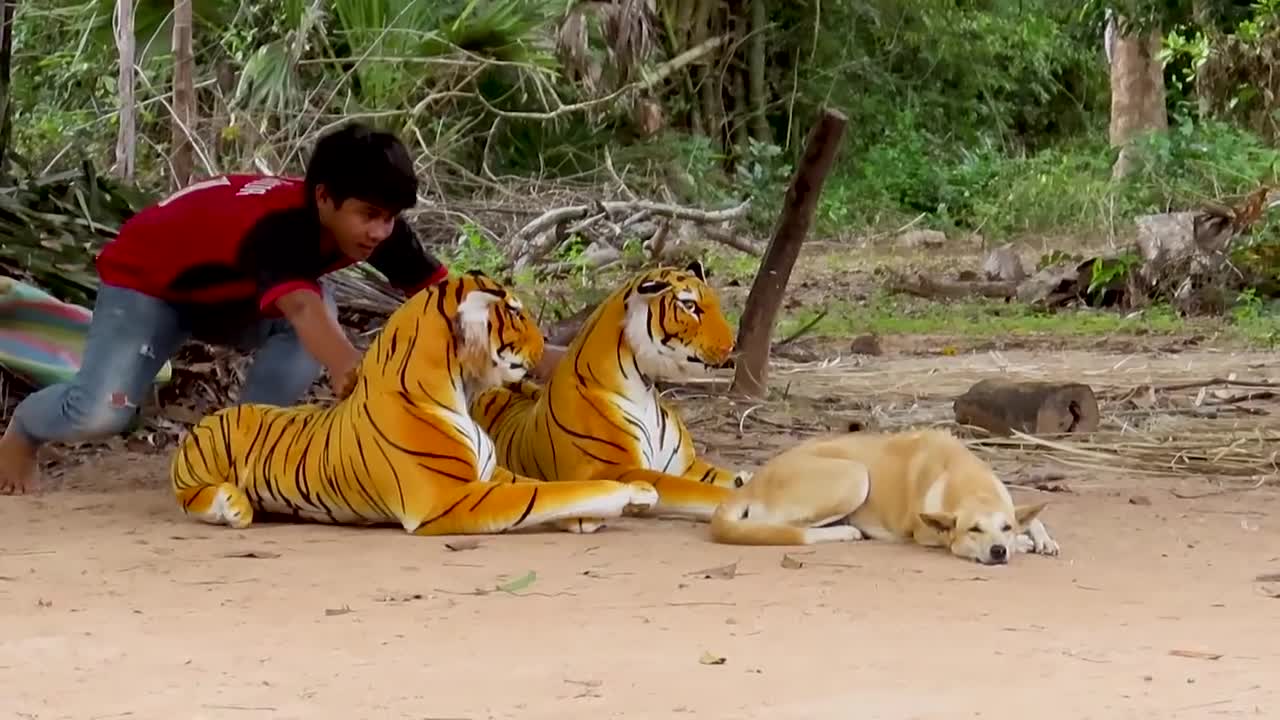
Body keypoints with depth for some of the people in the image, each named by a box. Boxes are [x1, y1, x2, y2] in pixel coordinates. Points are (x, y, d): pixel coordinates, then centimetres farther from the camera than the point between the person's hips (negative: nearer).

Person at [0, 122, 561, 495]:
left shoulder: (376, 226, -23)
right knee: (100, 414, -23)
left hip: (231, 294, 6)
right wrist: (355, 371, -81)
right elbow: (302, 310, -62)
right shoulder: (279, 228, -43)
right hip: (147, 278, -6)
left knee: (320, 315, -24)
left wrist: (535, 357, -33)